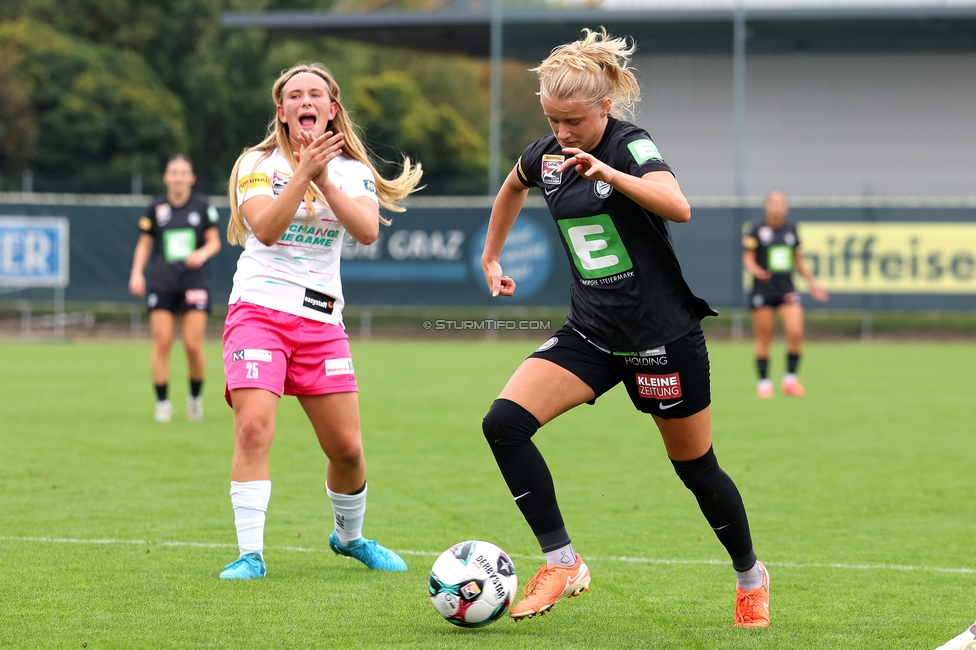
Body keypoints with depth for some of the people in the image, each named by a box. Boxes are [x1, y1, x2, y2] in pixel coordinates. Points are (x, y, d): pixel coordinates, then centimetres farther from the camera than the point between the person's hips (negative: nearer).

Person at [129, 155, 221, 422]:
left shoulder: (203, 206, 3)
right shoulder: (156, 208, 6)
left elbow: (214, 241, 7)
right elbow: (145, 242, 15)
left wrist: (203, 253, -15)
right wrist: (137, 272, 3)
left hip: (194, 281, -1)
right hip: (162, 283, 1)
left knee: (193, 345, -8)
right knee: (161, 343, -7)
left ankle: (196, 396, 15)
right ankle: (162, 403, 2)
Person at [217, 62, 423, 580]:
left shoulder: (351, 170, 8)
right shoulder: (257, 164, 1)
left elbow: (367, 231, -11)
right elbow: (266, 230, -16)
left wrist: (325, 180, -20)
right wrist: (302, 171, -23)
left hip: (321, 319, 3)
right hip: (258, 308, -3)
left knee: (347, 446, 3)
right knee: (253, 429, -21)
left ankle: (349, 536, 30)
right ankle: (250, 555, -17)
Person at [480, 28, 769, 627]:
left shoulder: (631, 145, -16)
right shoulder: (546, 156, 2)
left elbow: (678, 206, -36)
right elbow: (512, 189, 28)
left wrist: (610, 173, -47)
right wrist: (491, 257, 30)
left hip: (664, 337, -5)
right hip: (590, 333, 5)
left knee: (697, 470, 8)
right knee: (504, 422, -16)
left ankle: (751, 577, 34)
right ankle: (563, 564, -10)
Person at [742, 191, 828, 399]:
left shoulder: (791, 229, 9)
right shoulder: (757, 231, -4)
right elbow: (748, 259, -5)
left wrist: (811, 282, 21)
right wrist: (757, 271, -26)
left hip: (787, 289, 3)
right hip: (763, 290, -3)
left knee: (796, 333, -12)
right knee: (764, 338, 0)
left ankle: (790, 379, 1)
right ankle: (764, 382, 11)